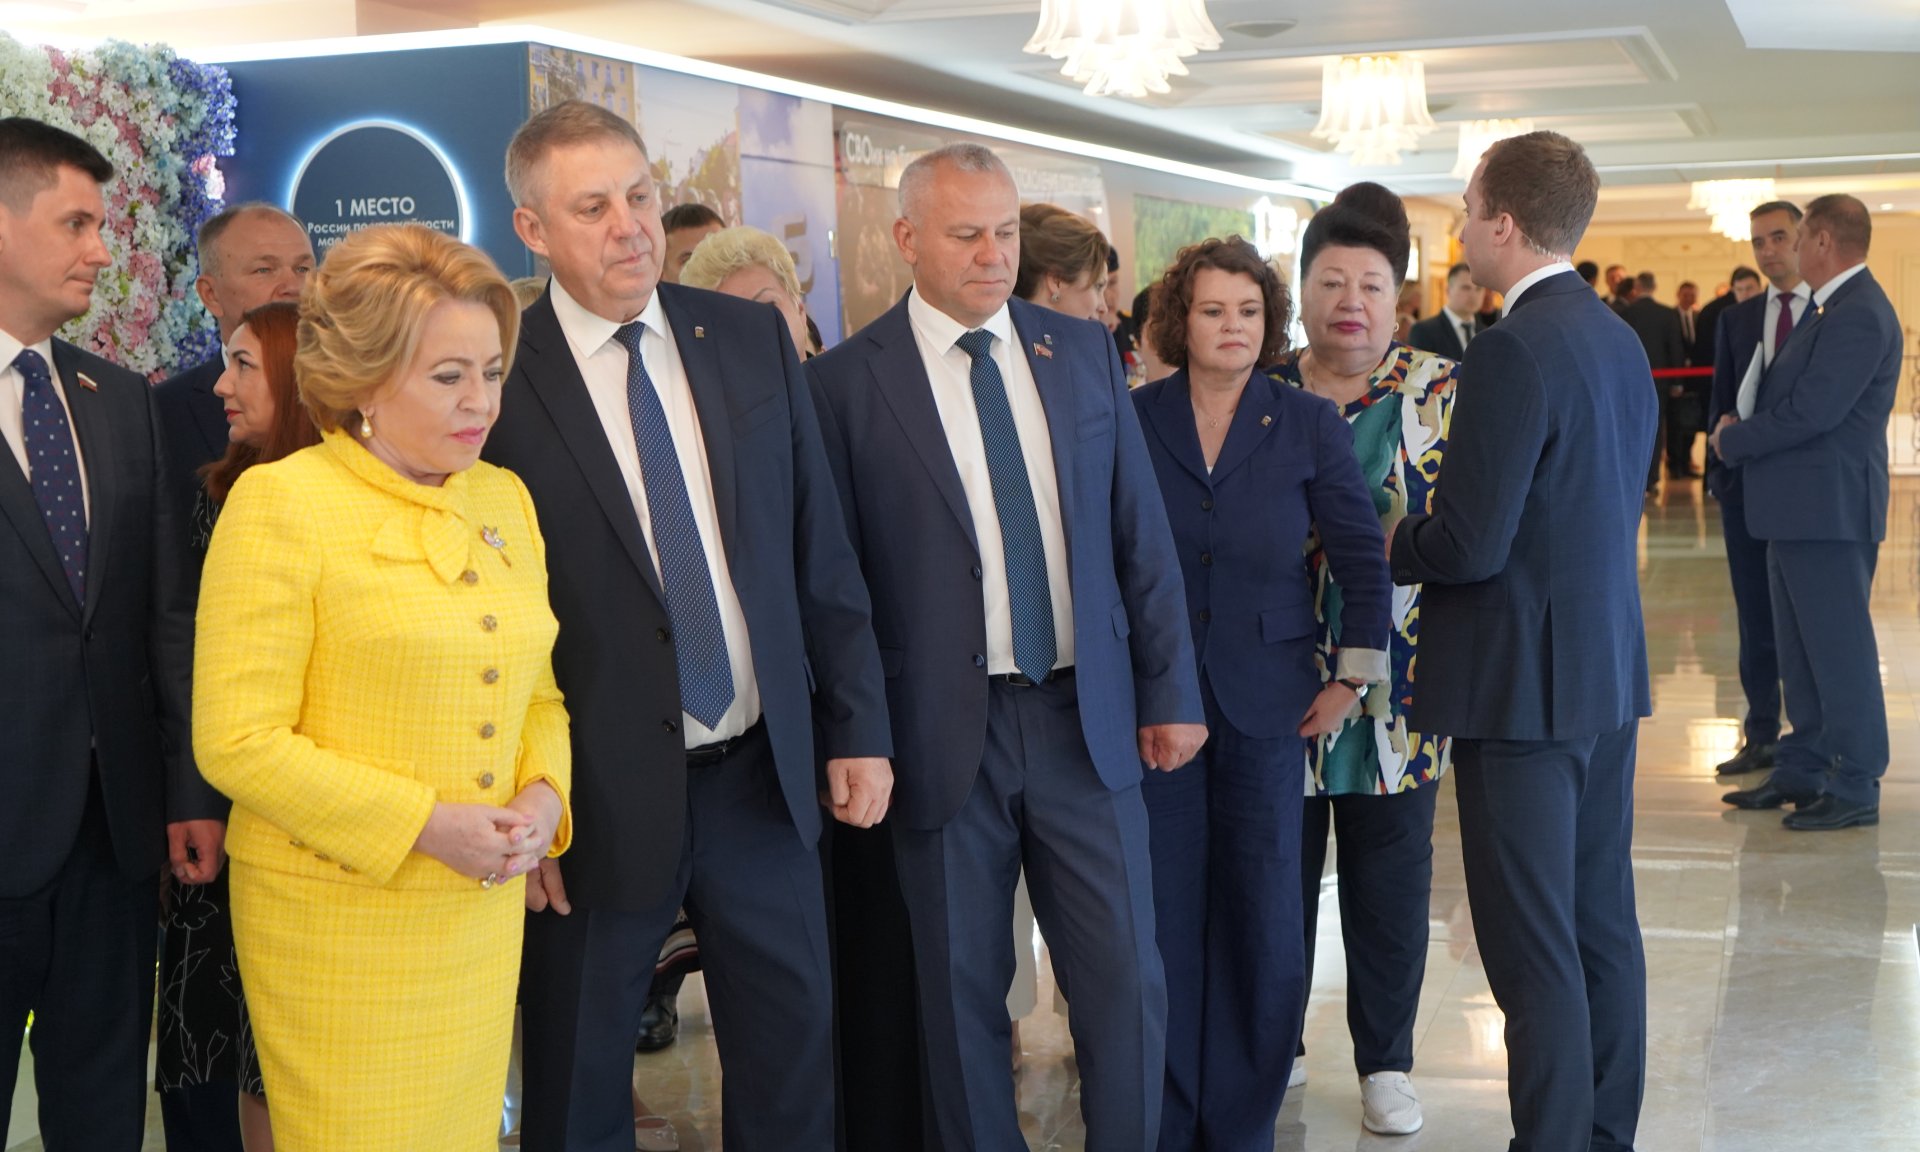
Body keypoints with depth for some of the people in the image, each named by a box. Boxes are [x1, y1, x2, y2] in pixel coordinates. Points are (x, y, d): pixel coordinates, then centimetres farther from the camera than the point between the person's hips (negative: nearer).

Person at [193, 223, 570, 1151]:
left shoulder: (504, 499, 8)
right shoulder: (282, 503, -11)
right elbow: (238, 743, -14)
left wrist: (543, 797, -4)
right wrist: (424, 823, -17)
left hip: (484, 907, 6)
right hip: (341, 919, -5)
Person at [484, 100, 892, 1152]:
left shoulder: (753, 339, 3)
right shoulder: (497, 380, -10)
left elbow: (821, 550, 7)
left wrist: (858, 727, 5)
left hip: (767, 778, 4)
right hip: (598, 799, -3)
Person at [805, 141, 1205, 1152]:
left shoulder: (1084, 353, 7)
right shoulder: (848, 381, -4)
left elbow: (1141, 536, 9)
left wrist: (1170, 691, 6)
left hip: (1086, 717, 3)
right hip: (945, 732, -2)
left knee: (1126, 983, 5)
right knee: (962, 994, 8)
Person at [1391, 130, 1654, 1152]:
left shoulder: (1514, 351, -19)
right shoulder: (1620, 340, 10)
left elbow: (1469, 543, -22)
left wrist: (1380, 549, -2)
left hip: (1524, 684, -9)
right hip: (1608, 671, 9)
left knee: (1534, 951, -2)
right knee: (1603, 927, 16)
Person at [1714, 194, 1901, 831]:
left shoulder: (1859, 314, -18)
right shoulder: (1830, 308, 16)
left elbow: (1812, 411, -23)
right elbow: (1782, 391, 19)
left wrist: (1734, 440, -11)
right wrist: (1740, 421, 1)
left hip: (1830, 509, -11)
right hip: (1800, 509, 11)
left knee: (1839, 649, -5)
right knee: (1800, 651, 17)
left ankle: (1855, 789, 2)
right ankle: (1802, 771, 26)